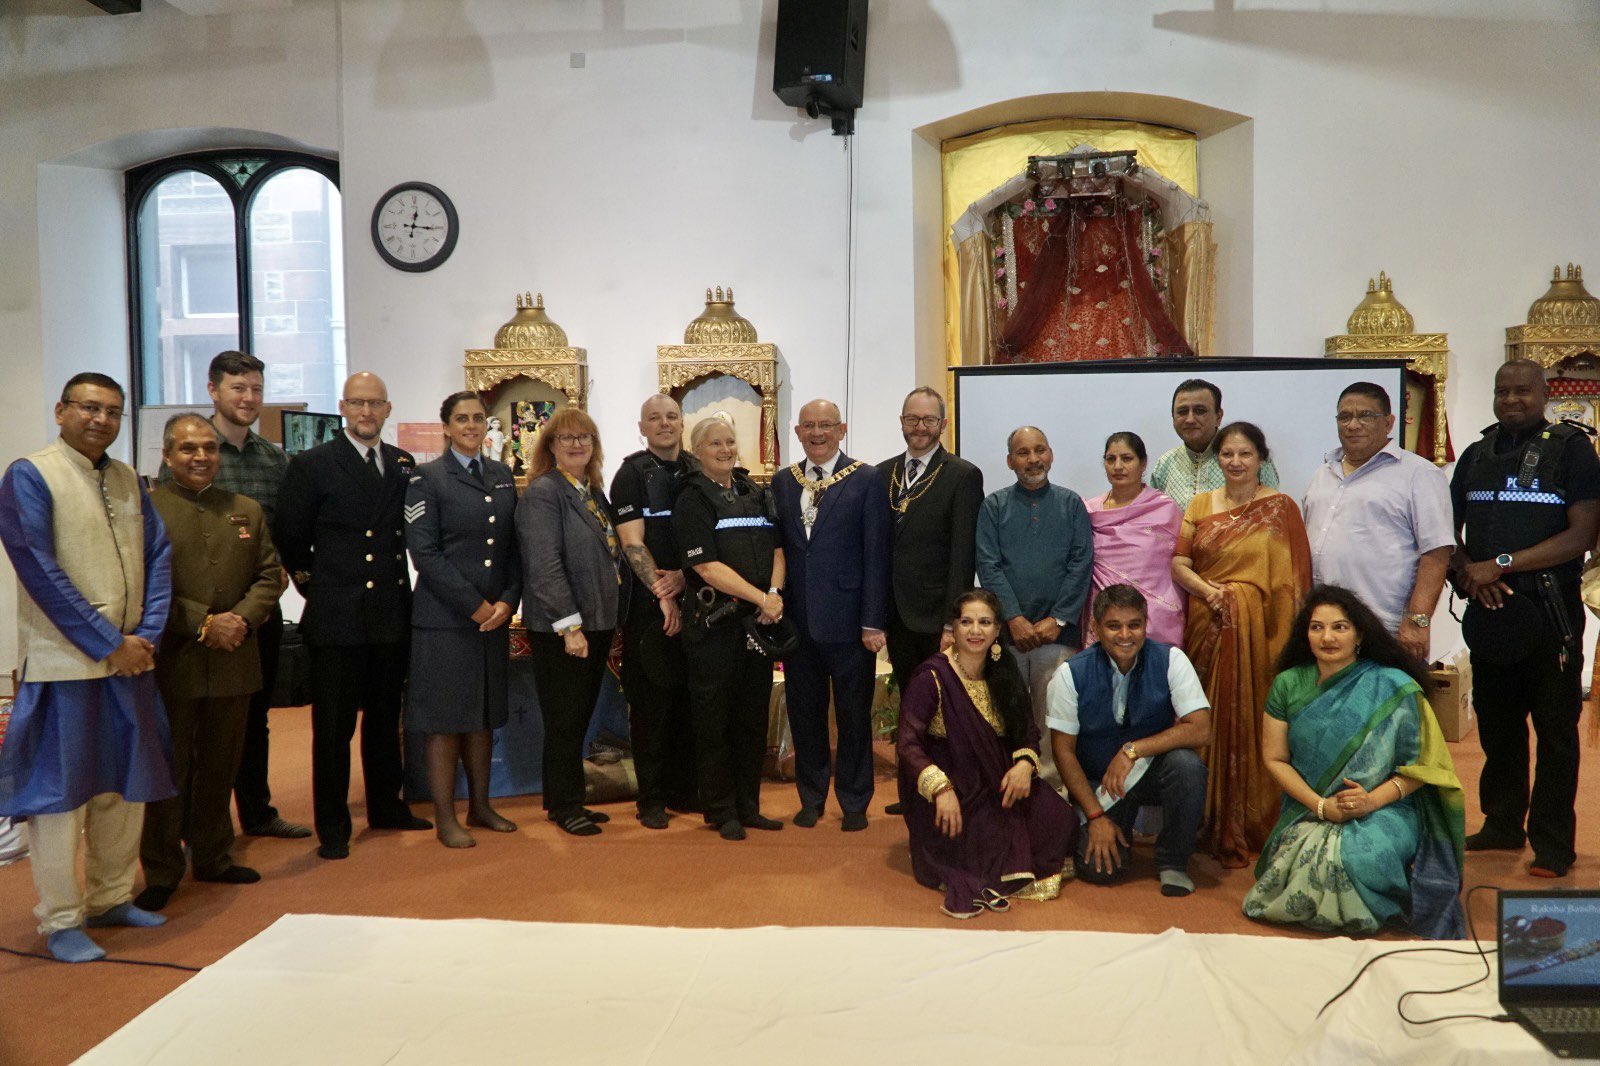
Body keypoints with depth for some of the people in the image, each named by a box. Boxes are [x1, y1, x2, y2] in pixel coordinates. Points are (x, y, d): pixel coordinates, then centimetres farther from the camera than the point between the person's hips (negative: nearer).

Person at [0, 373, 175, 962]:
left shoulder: (127, 480, 12)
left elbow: (157, 556, 8)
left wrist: (147, 636, -5)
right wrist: (109, 646, -14)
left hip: (130, 659, 6)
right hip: (64, 663, -6)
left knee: (125, 784, 13)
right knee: (60, 789, 3)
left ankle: (111, 898, 28)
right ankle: (60, 921, 14)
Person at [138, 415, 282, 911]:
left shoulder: (247, 510, 12)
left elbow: (269, 575, 9)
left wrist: (243, 618, -9)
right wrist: (203, 623, -16)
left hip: (233, 662, 4)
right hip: (171, 663, -4)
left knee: (220, 767, 14)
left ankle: (212, 856, 29)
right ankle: (161, 871, 18)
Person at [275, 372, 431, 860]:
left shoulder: (404, 465, 10)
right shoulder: (311, 465, -3)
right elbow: (289, 539, 1)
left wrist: (400, 586, 8)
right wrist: (313, 584, 3)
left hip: (392, 614, 4)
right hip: (337, 617, -4)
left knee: (385, 718, 16)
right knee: (333, 726, 3)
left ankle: (386, 806, 30)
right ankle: (332, 827, 14)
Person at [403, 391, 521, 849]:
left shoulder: (502, 475, 13)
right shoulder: (427, 478, -3)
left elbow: (514, 545, 11)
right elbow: (424, 553, -10)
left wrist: (507, 600, -3)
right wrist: (474, 605, -13)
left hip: (495, 617, 5)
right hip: (443, 619, -5)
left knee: (484, 716, 12)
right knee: (445, 718, 1)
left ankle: (480, 806, 23)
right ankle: (445, 819, 10)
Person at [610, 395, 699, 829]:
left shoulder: (699, 472, 9)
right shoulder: (632, 474, -2)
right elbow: (632, 543, -8)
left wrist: (683, 576, -10)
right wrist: (663, 594, -14)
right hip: (649, 606, -4)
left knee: (690, 700, 8)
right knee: (650, 703, 2)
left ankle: (683, 788, 20)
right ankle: (651, 797, 11)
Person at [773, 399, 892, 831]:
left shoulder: (867, 480, -3)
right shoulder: (783, 482, 10)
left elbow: (876, 554, -6)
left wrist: (872, 621, -10)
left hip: (847, 621, -3)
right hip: (797, 619, 4)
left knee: (854, 714, 7)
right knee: (804, 713, 12)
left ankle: (854, 802, 22)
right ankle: (811, 798, 27)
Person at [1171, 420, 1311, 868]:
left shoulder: (1280, 508, 2)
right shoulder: (1200, 505, 11)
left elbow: (1292, 578, -3)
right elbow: (1178, 563, 5)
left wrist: (1287, 638, -11)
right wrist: (1207, 591, -13)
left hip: (1258, 631, -3)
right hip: (1208, 627, 3)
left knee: (1252, 724, -1)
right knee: (1212, 722, 6)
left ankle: (1252, 829, 12)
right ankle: (1216, 827, 19)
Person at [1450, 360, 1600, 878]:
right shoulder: (1475, 455, 13)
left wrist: (1502, 565, -16)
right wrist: (1468, 572, -7)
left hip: (1548, 611, -5)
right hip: (1487, 611, 5)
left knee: (1555, 729, 2)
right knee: (1497, 727, 14)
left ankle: (1552, 844, 10)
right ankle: (1502, 825, 27)